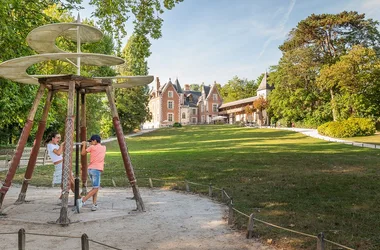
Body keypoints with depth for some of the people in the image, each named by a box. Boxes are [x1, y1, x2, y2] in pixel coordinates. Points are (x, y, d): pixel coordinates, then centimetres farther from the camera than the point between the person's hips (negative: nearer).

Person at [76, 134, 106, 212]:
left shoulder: (92, 147, 3)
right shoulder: (103, 148, 7)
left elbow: (83, 153, 13)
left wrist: (84, 145, 26)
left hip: (90, 169, 3)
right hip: (97, 170, -3)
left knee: (96, 187, 14)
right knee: (95, 188, -3)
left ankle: (94, 205, 7)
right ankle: (82, 201, -20)